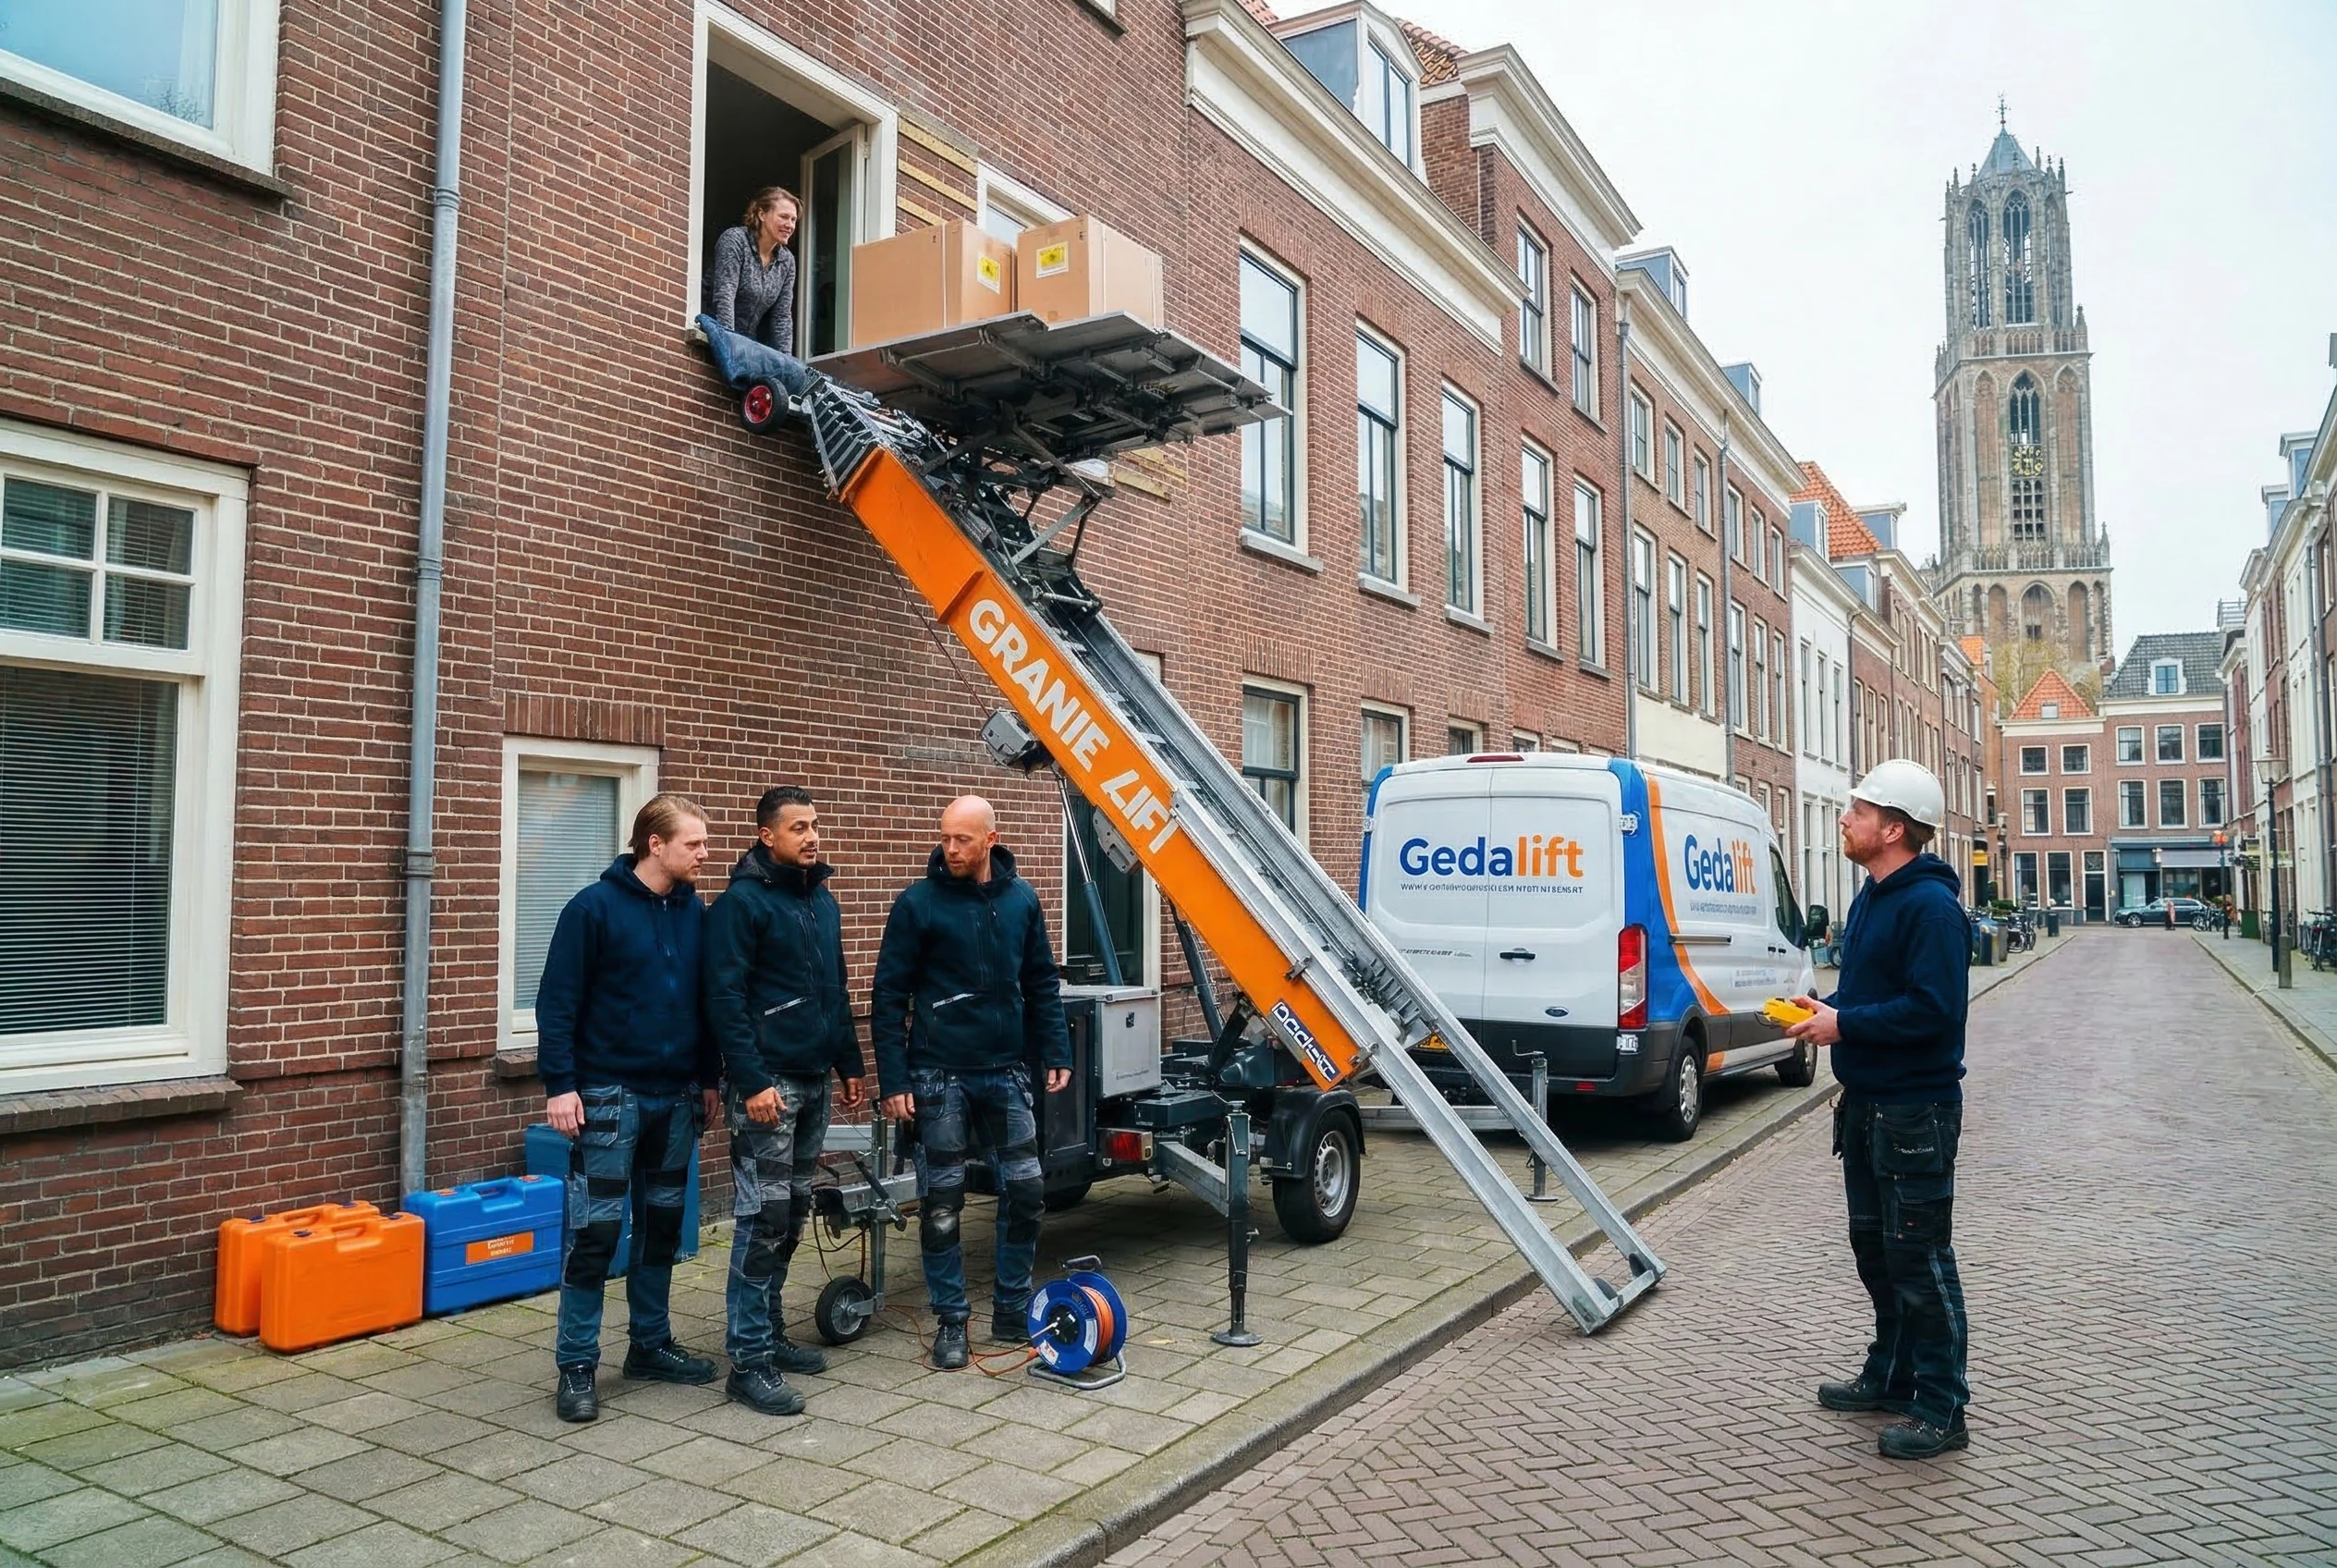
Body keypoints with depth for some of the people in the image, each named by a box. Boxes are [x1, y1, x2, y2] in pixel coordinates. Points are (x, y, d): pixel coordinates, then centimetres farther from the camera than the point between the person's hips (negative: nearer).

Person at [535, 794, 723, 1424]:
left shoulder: (693, 910, 6)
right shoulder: (595, 907, -10)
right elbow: (556, 1002, -10)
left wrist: (708, 1077, 13)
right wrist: (559, 1084, -15)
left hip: (677, 1096, 6)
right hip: (610, 1096, -6)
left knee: (662, 1224, 14)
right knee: (596, 1229, -2)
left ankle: (651, 1343, 27)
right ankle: (577, 1364, 10)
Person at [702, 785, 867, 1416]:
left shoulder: (822, 901, 14)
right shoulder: (741, 903, -10)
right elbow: (725, 1000, -16)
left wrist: (850, 1065, 18)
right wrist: (752, 1081, -21)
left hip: (814, 1081, 8)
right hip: (766, 1083, -8)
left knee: (792, 1216, 13)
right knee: (763, 1219, -6)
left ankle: (771, 1332, 25)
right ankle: (751, 1360, 0)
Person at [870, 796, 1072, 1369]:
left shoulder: (1021, 900, 4)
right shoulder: (919, 903, -7)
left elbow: (1042, 983, 12)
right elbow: (890, 997, -5)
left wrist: (1055, 1053, 5)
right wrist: (892, 1079, -10)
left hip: (1005, 1072, 3)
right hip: (938, 1077, -3)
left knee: (1024, 1191, 5)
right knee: (941, 1203, 4)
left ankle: (1012, 1312, 21)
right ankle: (950, 1322, 18)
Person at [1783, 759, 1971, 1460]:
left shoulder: (1929, 905, -19)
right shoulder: (1871, 897, 12)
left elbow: (1934, 1009, -26)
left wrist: (1845, 1025, -20)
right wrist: (1827, 1008, 3)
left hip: (1915, 1112, -10)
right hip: (1866, 1105, 10)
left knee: (1919, 1260, -1)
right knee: (1873, 1246, 19)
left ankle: (1941, 1410, 10)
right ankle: (1891, 1376, 33)